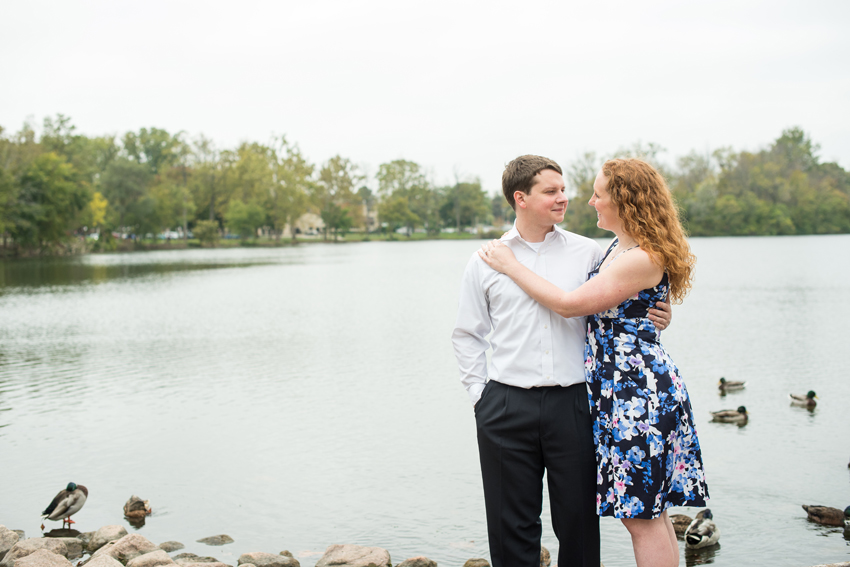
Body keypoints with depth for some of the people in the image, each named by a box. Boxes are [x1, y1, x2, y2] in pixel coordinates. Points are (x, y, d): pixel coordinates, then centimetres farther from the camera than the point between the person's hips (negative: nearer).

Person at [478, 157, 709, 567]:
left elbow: (569, 304, -16)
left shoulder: (643, 259, -18)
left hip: (638, 391, -10)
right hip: (617, 388, 10)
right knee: (649, 512, 15)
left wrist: (511, 266, -8)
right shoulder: (619, 246, 11)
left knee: (641, 516, -2)